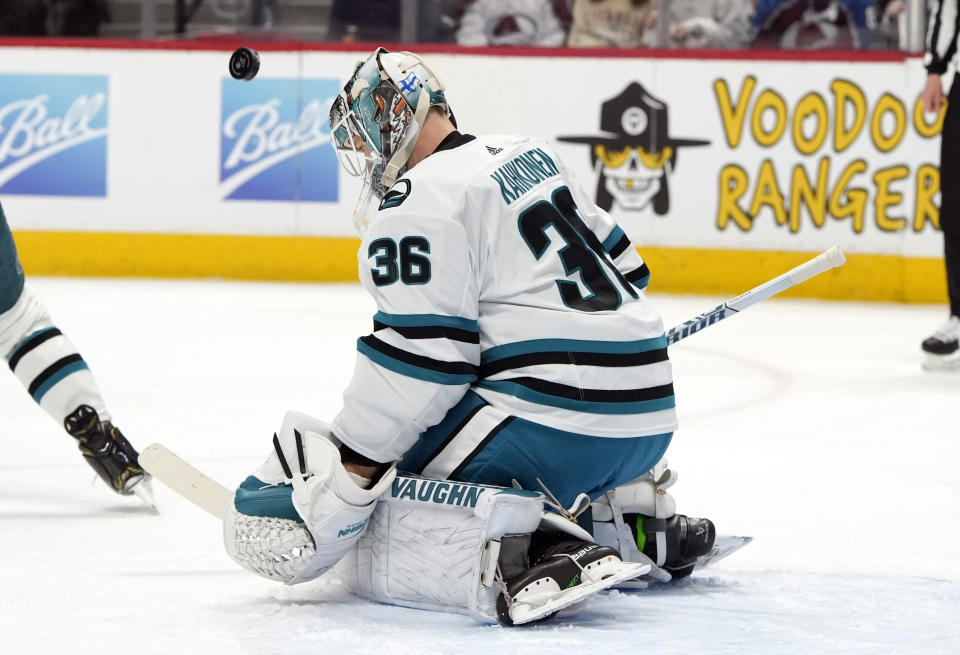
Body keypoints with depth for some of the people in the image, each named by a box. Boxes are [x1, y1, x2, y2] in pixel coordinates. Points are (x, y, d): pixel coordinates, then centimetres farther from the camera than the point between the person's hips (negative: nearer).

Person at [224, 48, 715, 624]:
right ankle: (643, 524, 15)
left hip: (554, 421, -9)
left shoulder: (419, 205, -9)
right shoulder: (531, 156, 17)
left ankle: (541, 549, -27)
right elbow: (622, 269, 23)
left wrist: (344, 476, -15)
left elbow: (418, 359, -17)